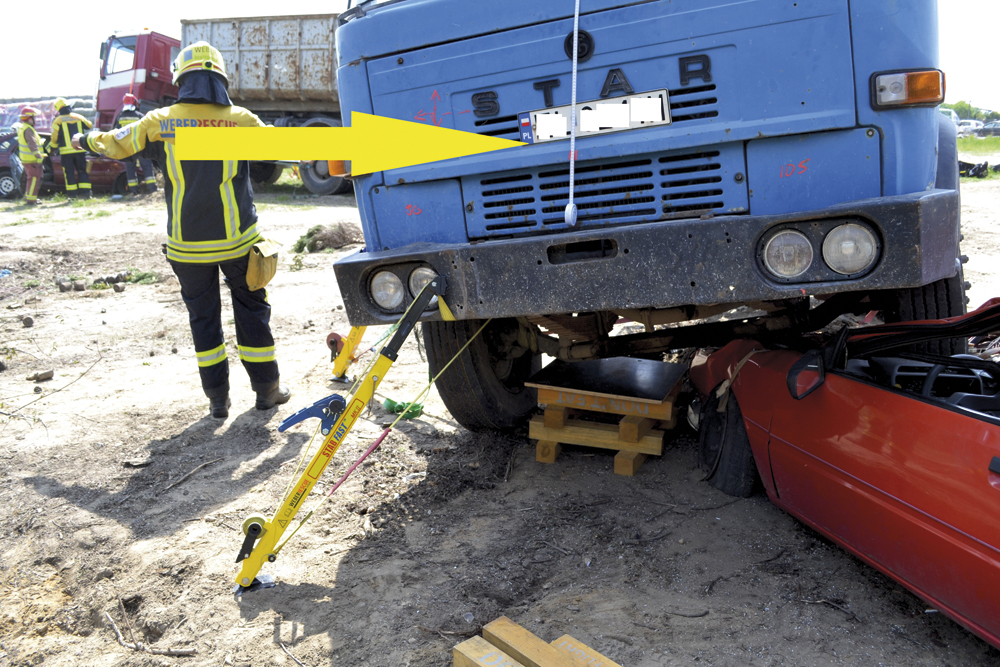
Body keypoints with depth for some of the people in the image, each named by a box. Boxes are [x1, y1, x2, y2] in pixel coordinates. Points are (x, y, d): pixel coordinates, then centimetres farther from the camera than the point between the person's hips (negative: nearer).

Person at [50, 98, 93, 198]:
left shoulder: (58, 120, -3)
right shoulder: (79, 117, 5)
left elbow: (54, 138, -4)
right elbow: (90, 125, 22)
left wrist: (52, 147, 12)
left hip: (66, 152, -2)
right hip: (80, 150, 2)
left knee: (69, 172, 3)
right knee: (82, 171, 8)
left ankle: (73, 194, 1)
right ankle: (85, 192, 1)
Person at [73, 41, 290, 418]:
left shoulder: (161, 122, -2)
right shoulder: (241, 120, -3)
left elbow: (114, 144, 9)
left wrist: (85, 140, 31)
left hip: (187, 244, 1)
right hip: (237, 239, -1)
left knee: (203, 317, 12)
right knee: (251, 311, 11)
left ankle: (218, 398, 16)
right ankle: (266, 390, 18)